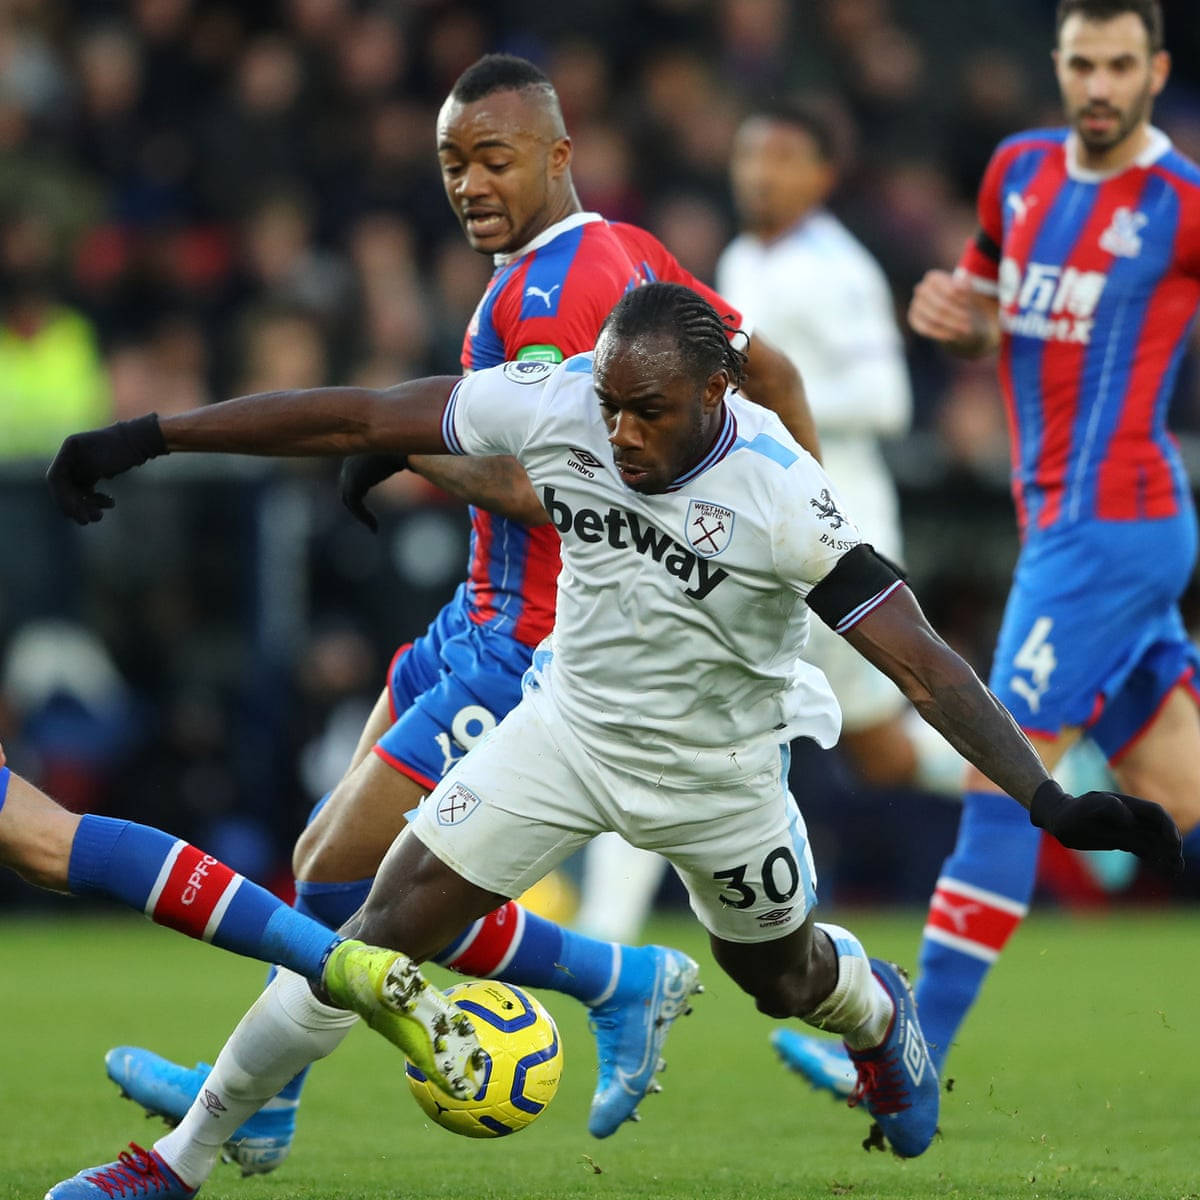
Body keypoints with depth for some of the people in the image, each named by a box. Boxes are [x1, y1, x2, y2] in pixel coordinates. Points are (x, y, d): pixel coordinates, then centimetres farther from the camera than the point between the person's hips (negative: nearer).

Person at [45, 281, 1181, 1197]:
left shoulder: (779, 495, -31)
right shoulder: (554, 403, -23)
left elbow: (919, 660, -31)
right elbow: (353, 417, -16)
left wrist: (1047, 798, -40)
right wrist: (144, 436, -13)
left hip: (716, 767, -2)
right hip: (570, 722, 2)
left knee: (778, 974, 20)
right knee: (387, 928, -8)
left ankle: (878, 1013, 59)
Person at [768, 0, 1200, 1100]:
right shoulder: (1020, 171, 12)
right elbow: (988, 314, 25)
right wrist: (953, 313, 3)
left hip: (1109, 522, -8)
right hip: (1061, 521, 8)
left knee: (1003, 782, -10)